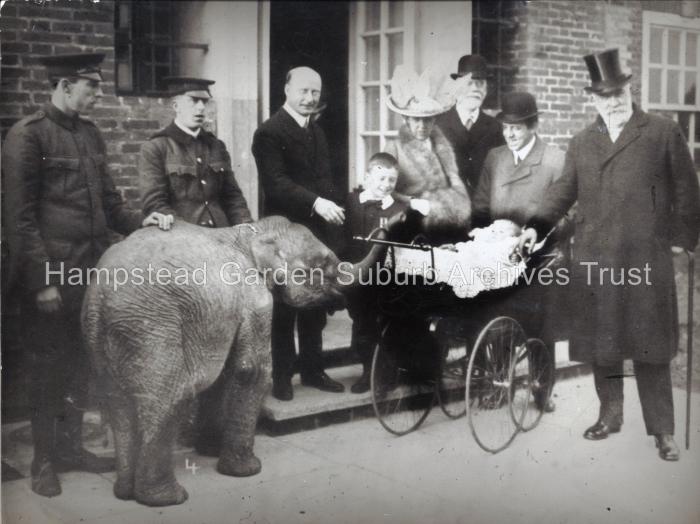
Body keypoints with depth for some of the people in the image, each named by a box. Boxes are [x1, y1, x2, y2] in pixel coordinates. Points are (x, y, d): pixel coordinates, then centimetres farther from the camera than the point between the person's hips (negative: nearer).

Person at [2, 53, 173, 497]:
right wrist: (41, 281, -16)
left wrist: (138, 221, -2)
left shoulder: (90, 134, 12)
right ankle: (44, 459, 20)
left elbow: (108, 201, 17)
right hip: (51, 275, -6)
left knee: (81, 361, 14)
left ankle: (71, 446, 29)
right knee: (48, 364, 5)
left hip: (90, 271, 7)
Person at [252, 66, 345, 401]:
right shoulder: (269, 132, -10)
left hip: (317, 230, 7)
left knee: (315, 305, 12)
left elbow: (324, 177, 14)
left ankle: (312, 370, 24)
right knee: (284, 307, 3)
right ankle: (281, 376, 14)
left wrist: (330, 205, -7)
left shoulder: (317, 132, 16)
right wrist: (315, 202, -32)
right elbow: (276, 182, -21)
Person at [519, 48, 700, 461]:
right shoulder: (581, 143, 13)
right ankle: (610, 415, 26)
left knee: (651, 346, 1)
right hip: (594, 260, 4)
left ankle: (662, 429, 11)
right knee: (600, 343, 10)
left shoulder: (664, 132, 1)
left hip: (646, 258, -3)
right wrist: (538, 226, 1)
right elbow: (564, 191, 14)